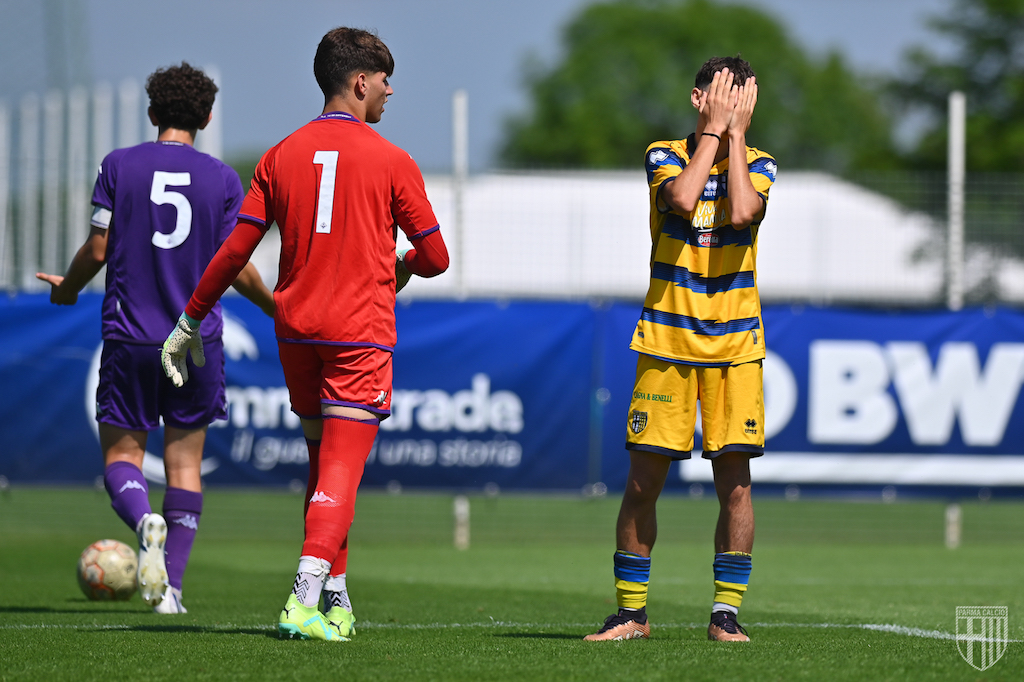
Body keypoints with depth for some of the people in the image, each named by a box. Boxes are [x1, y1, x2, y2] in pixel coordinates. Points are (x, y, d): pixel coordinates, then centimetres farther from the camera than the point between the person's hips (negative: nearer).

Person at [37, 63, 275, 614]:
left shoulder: (118, 166, -1)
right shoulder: (223, 180, 1)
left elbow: (98, 250, -3)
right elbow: (237, 268, 0)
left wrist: (67, 289, 18)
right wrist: (275, 306, 19)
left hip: (130, 335, -1)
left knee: (121, 452, 8)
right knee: (184, 461, 9)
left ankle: (145, 519, -25)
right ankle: (172, 586, 4)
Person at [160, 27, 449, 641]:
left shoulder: (283, 157, 6)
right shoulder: (390, 161, -4)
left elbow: (235, 250, 4)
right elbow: (435, 257, 0)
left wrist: (189, 324, 10)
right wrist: (401, 269, 24)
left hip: (296, 331, 5)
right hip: (360, 335, -4)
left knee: (324, 464, 18)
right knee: (340, 472, -8)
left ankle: (338, 599, 20)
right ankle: (307, 600, -23)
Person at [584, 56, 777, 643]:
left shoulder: (759, 165, 5)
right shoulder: (665, 155, 3)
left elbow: (740, 213, -16)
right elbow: (683, 198, -18)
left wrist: (736, 134, -8)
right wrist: (713, 130, -10)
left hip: (735, 346, 1)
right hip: (667, 341, -1)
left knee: (735, 481, -4)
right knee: (644, 479, -2)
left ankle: (727, 612, 4)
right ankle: (632, 612, 8)